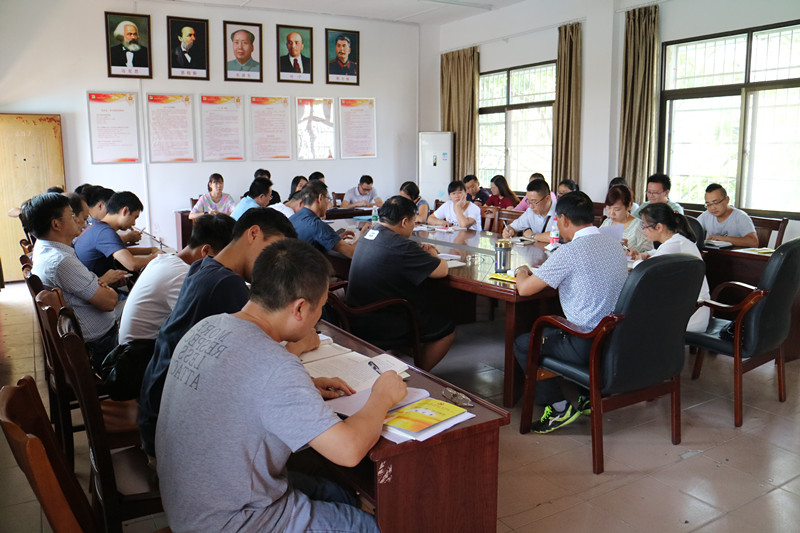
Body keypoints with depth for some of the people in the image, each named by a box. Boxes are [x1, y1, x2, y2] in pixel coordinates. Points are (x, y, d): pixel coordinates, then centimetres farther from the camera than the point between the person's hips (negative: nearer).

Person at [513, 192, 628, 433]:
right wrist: (543, 272, 23)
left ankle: (559, 407, 7)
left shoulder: (569, 252, -17)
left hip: (589, 346, -8)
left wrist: (521, 272, 10)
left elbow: (524, 289, -13)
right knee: (549, 331, 32)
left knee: (522, 344, 11)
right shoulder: (615, 245, 7)